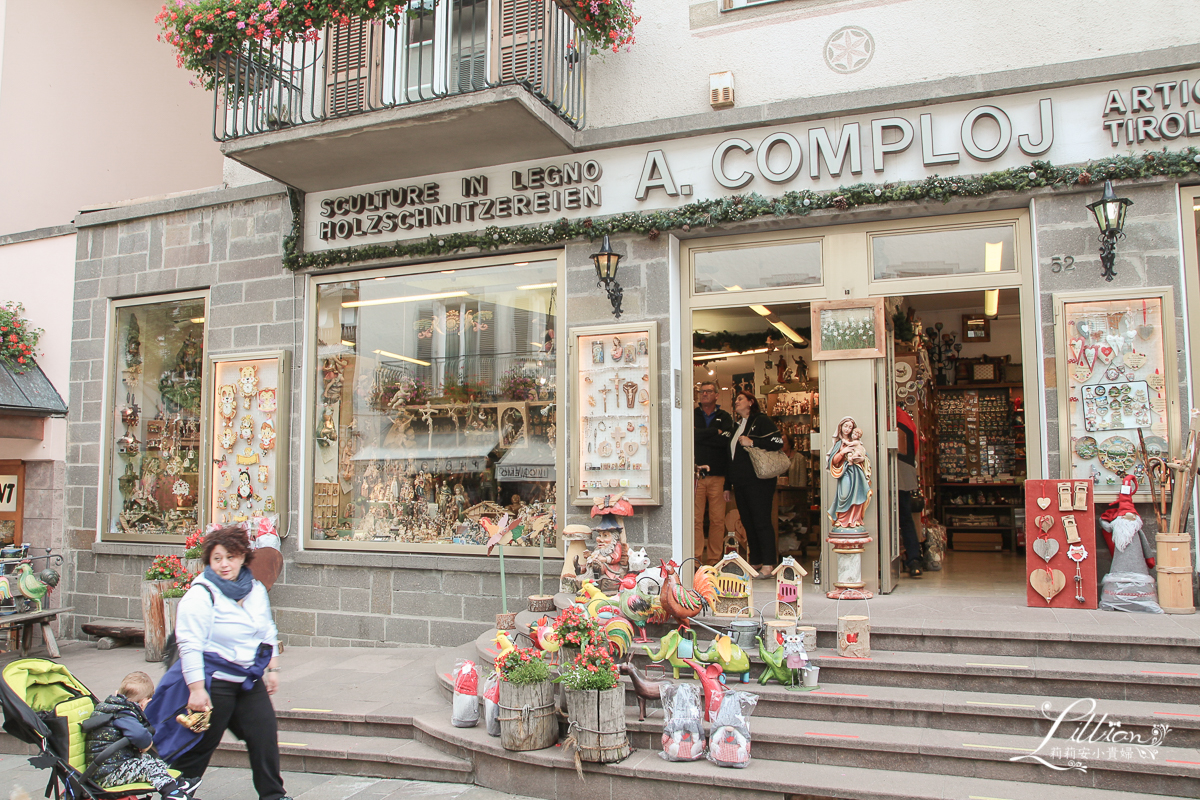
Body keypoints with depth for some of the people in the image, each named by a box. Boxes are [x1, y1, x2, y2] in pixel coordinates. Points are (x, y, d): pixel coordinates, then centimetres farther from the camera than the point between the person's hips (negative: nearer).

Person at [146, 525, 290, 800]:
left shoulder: (256, 590, 8)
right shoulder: (200, 594, -13)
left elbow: (268, 632, 19)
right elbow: (189, 645, -17)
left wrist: (272, 668, 16)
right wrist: (197, 689, -21)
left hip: (250, 679, 6)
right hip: (212, 680, -6)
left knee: (266, 733, 3)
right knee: (201, 743, 5)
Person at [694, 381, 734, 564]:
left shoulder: (724, 417, 14)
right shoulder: (692, 415, 13)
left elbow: (726, 441, -5)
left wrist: (702, 435, -6)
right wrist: (715, 432, -4)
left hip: (717, 475, 1)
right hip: (695, 474, -1)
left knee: (717, 520, 0)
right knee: (695, 519, -5)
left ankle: (714, 559, 8)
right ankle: (696, 558, 1)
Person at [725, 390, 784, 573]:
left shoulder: (761, 421, 0)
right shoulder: (736, 426, 22)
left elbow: (778, 442, -14)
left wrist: (752, 443, -18)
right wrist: (727, 484, 18)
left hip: (758, 481, -8)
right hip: (740, 482, 8)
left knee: (762, 522, -7)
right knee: (748, 523, 8)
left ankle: (768, 564, -5)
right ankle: (755, 562, 14)